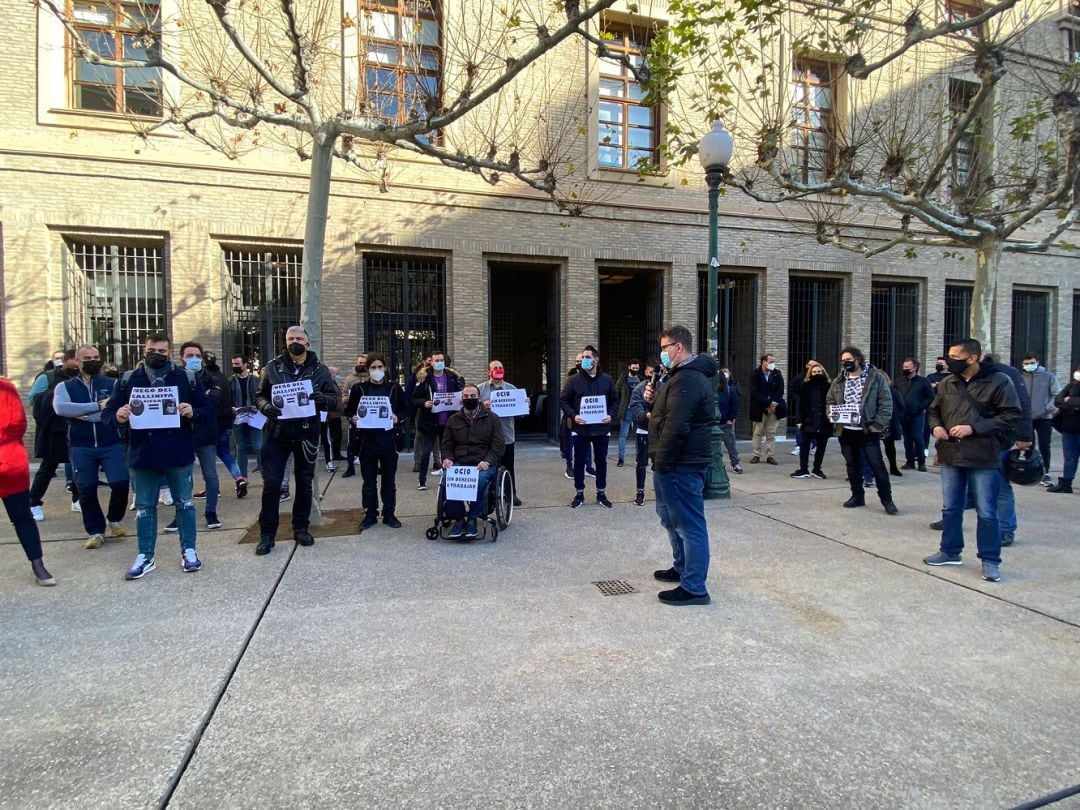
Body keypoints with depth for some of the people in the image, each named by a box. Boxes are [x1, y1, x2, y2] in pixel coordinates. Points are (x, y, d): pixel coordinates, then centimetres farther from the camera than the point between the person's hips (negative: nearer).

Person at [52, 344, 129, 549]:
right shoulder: (65, 387, 8)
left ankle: (115, 520, 14)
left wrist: (82, 415, -13)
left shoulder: (112, 384, 5)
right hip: (80, 447, 1)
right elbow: (60, 408, -14)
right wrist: (98, 406, -18)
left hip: (111, 444, -1)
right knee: (86, 489, 3)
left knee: (121, 482, -13)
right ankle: (95, 531, 19)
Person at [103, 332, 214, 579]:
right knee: (144, 507, 11)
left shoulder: (187, 378, 2)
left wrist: (193, 413, -19)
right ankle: (145, 556, 22)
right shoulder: (128, 380, 5)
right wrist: (118, 417, -18)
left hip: (179, 455, -1)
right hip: (142, 455, 1)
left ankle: (188, 551, 21)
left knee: (184, 503, 9)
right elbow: (107, 414, 5)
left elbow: (209, 412, 2)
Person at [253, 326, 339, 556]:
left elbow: (335, 399, 1)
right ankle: (267, 534, 10)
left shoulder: (320, 370, 3)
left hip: (306, 434, 1)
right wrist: (265, 406, -17)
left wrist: (322, 398, -22)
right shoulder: (272, 367, 3)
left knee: (304, 483, 10)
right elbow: (259, 395, 6)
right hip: (277, 433, 0)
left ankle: (301, 528, 24)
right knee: (271, 484, 0)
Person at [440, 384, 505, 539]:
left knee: (481, 479, -37)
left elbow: (499, 444, 4)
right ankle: (459, 518, -19)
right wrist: (447, 458, -4)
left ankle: (472, 518, -19)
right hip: (459, 463, 2)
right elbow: (446, 444, 19)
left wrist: (487, 461, -14)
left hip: (483, 464, -2)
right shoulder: (453, 419, 20)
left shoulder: (491, 418, 12)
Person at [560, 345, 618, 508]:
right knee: (579, 462, 6)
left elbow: (615, 401, 10)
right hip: (581, 429, -1)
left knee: (601, 461, 10)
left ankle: (601, 493, 23)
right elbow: (563, 400, 0)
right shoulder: (574, 380, -2)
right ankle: (579, 493, 19)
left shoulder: (607, 380, 3)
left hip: (601, 428, 1)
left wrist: (611, 415, -7)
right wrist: (573, 415, -14)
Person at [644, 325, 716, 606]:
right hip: (679, 463, 11)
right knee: (673, 518, 22)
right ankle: (682, 568, 37)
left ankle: (693, 588, 5)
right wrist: (655, 399, 5)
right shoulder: (690, 374, 17)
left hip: (680, 465, -11)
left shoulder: (687, 379, -19)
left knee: (689, 524, -3)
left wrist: (661, 462, -19)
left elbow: (676, 427, -26)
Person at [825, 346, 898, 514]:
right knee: (852, 465, 12)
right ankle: (857, 496, 24)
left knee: (877, 465, -2)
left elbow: (886, 403, -6)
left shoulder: (875, 377, -4)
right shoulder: (838, 381, 9)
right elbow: (830, 401, 19)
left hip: (868, 430, -4)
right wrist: (831, 413, -3)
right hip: (846, 431, 4)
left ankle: (886, 499, 9)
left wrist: (877, 425, -14)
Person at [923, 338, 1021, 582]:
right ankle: (950, 551, 29)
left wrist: (973, 428, -19)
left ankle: (990, 561, 17)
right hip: (950, 456, 5)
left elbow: (1011, 416, -11)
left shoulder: (998, 382, -8)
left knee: (986, 513, 3)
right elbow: (934, 411, 19)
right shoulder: (946, 384, 7)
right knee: (950, 509, 14)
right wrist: (936, 426, -3)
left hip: (984, 460, -5)